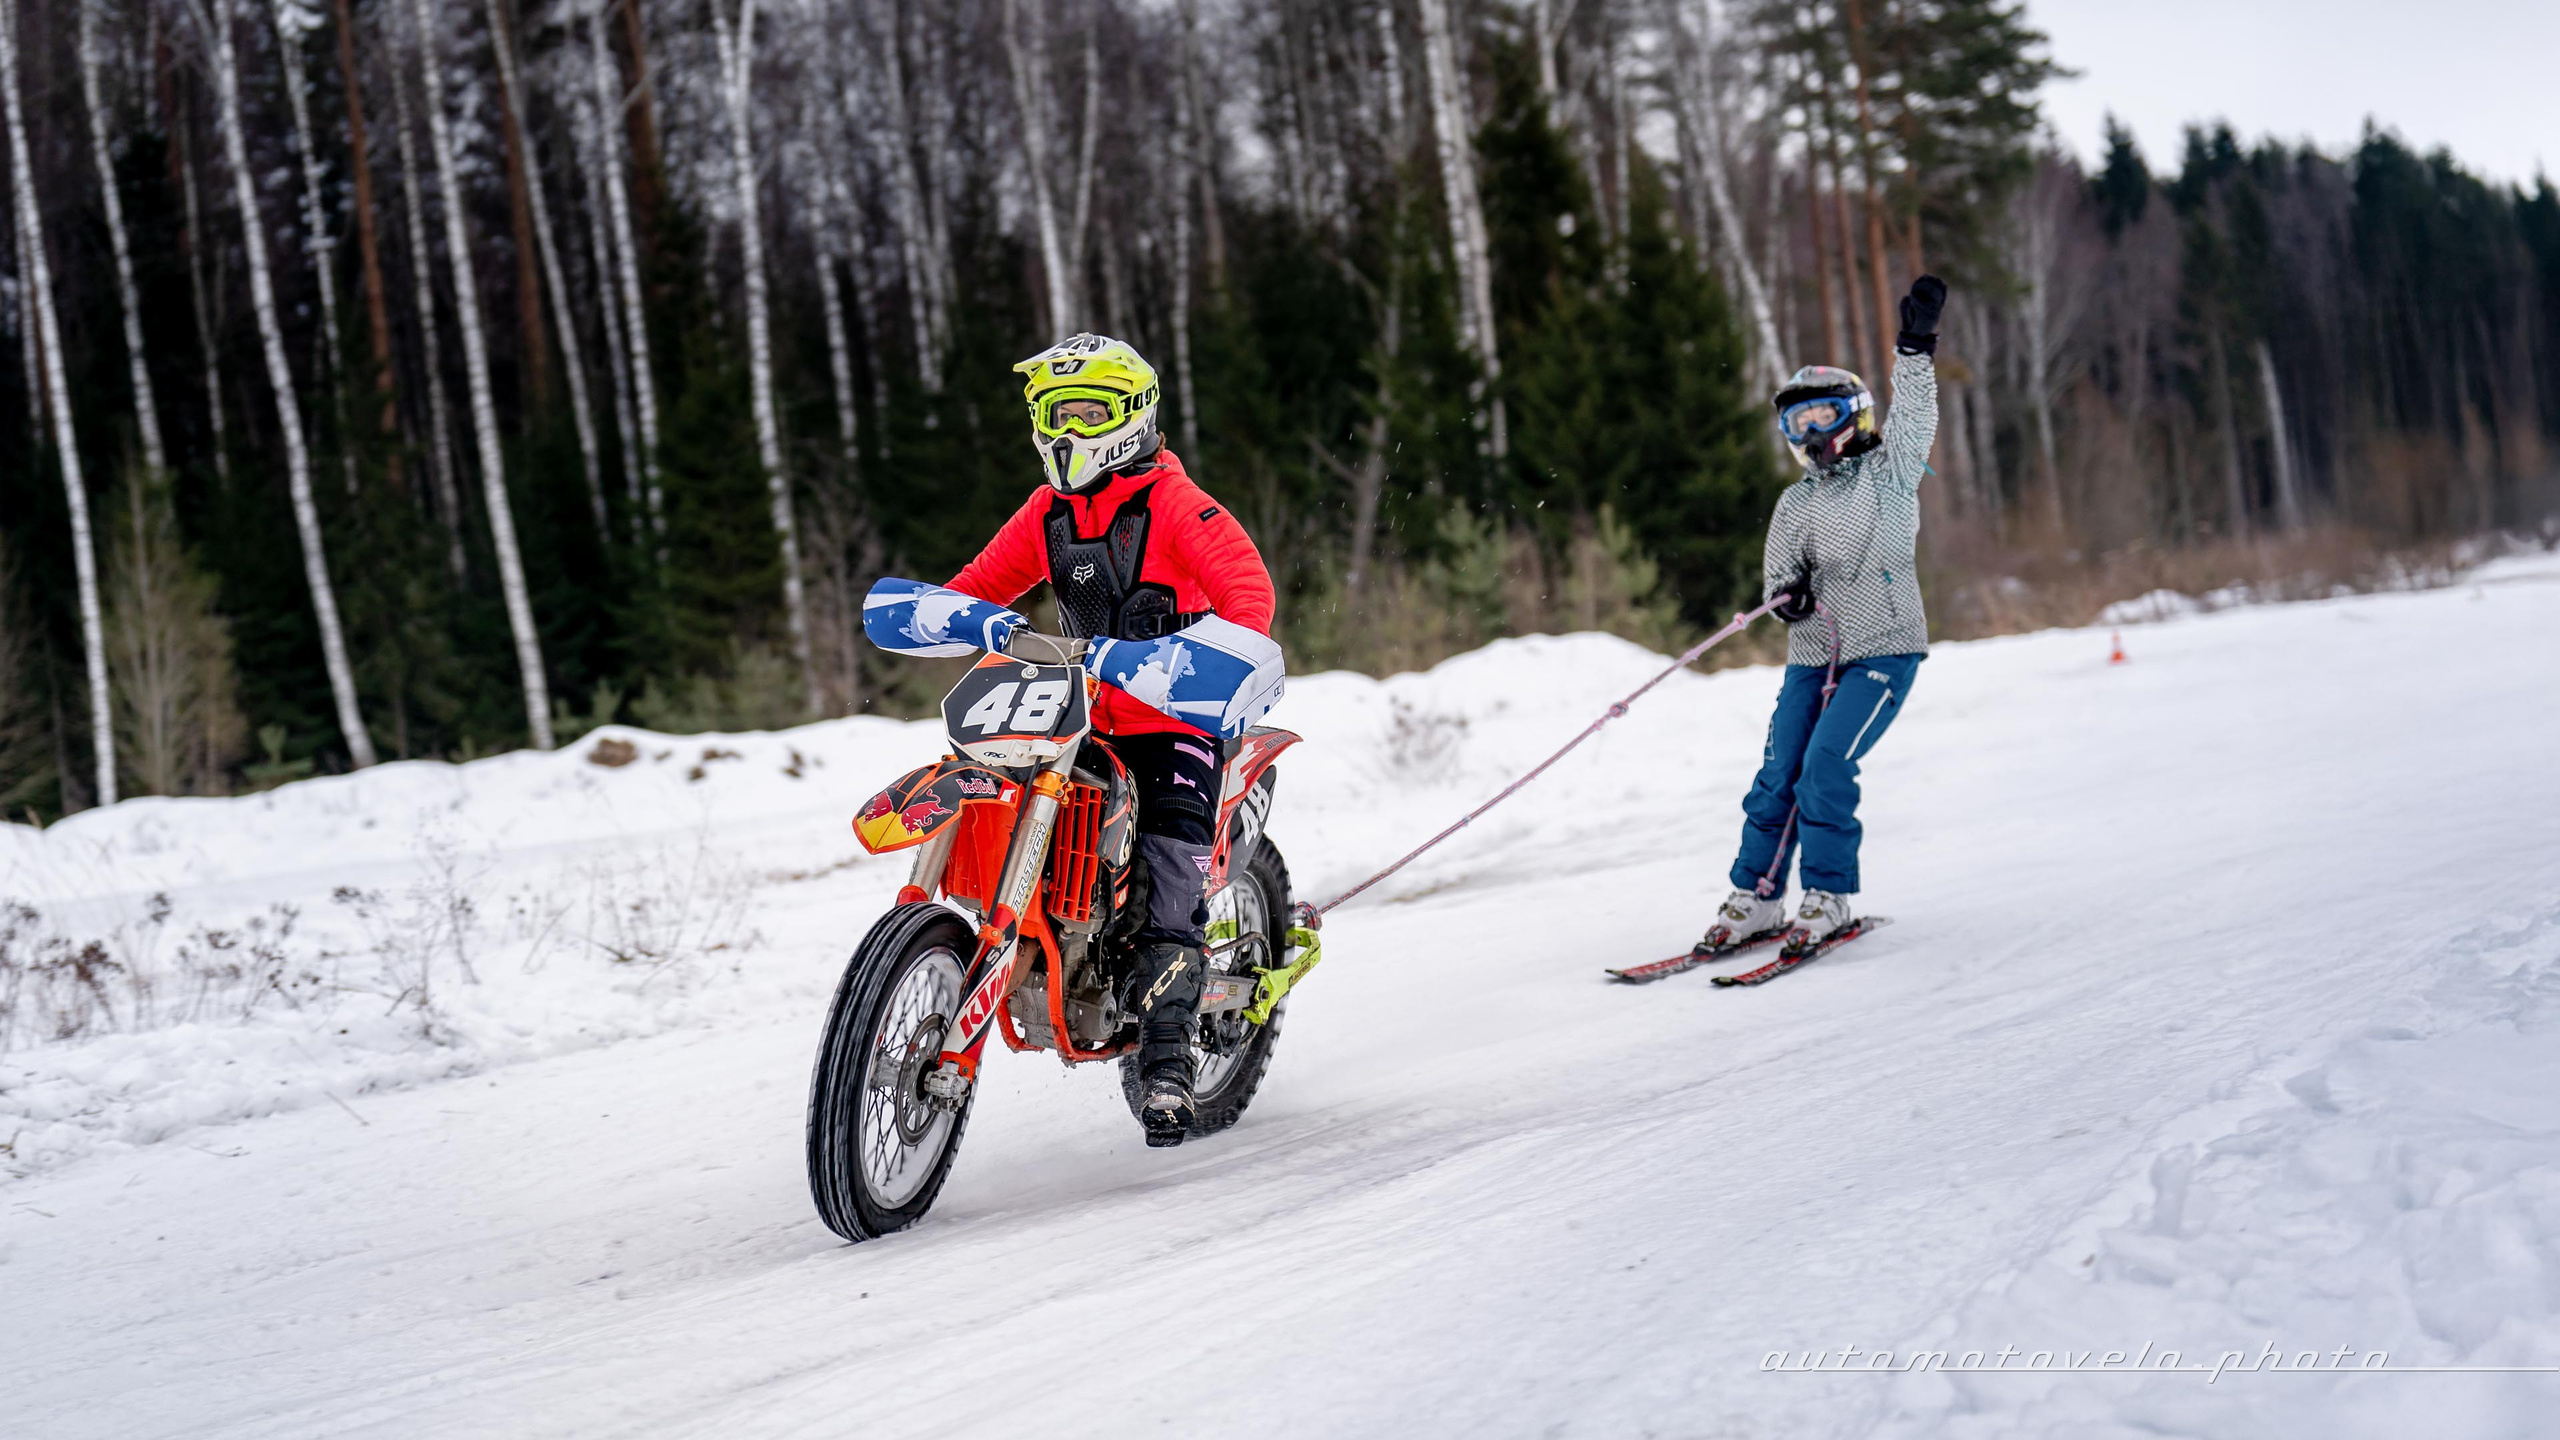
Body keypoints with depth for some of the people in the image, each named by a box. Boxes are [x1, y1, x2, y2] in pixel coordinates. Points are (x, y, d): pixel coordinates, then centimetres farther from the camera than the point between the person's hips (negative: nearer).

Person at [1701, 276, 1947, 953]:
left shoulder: (1890, 473, 4)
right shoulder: (1796, 504, 14)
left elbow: (1913, 416, -10)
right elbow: (1778, 570, 7)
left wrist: (1915, 345, -21)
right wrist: (1788, 593, -16)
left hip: (1883, 649, -4)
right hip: (1812, 655, 5)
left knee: (1826, 766, -17)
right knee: (1777, 775, -2)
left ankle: (1828, 898, -6)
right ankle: (1755, 898, 8)